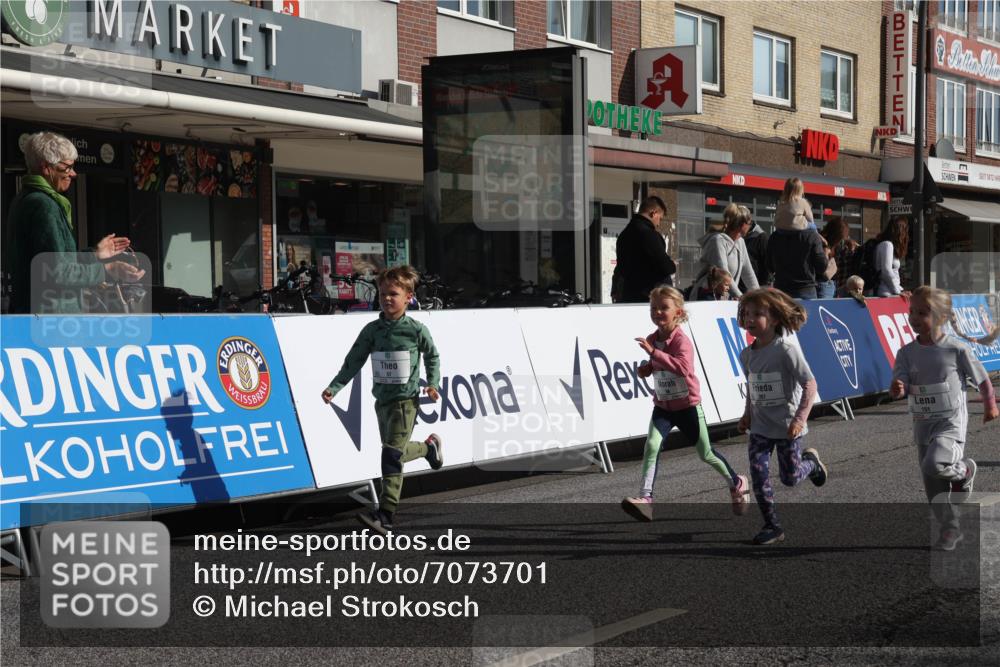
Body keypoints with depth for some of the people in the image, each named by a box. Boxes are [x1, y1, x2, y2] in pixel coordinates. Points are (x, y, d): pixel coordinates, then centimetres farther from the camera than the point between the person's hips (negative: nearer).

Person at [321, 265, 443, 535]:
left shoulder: (416, 330, -7)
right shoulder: (372, 330, 1)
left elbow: (432, 357, 9)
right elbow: (353, 362, 2)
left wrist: (433, 383, -3)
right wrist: (334, 387, -6)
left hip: (405, 399, -5)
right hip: (382, 399, 5)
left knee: (392, 455, -13)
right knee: (395, 451, 18)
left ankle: (385, 515, -13)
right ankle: (428, 446, 51)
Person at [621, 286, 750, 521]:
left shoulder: (681, 340, -19)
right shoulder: (652, 339, 2)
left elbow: (683, 367, -39)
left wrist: (653, 352, -44)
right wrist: (646, 368, 0)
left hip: (688, 405, -5)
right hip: (662, 405, 5)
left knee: (706, 453, 10)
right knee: (652, 446, -18)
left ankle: (737, 484, 35)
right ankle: (645, 498, -23)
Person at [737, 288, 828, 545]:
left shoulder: (786, 351, -18)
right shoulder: (747, 355, 2)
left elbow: (810, 384, -19)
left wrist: (800, 419, -25)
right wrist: (747, 415, 13)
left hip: (787, 426, -5)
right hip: (760, 427, 5)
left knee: (790, 478, 5)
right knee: (758, 475, -7)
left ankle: (811, 461, 38)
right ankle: (772, 526, 5)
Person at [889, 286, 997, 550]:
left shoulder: (956, 349, -11)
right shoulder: (907, 353, -2)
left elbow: (982, 378, 1)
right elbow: (901, 385, -10)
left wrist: (990, 406, 10)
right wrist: (897, 389, -33)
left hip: (951, 422, -4)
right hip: (923, 425, 4)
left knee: (934, 464, -29)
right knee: (934, 488, 9)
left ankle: (963, 470, 3)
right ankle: (950, 527, 28)